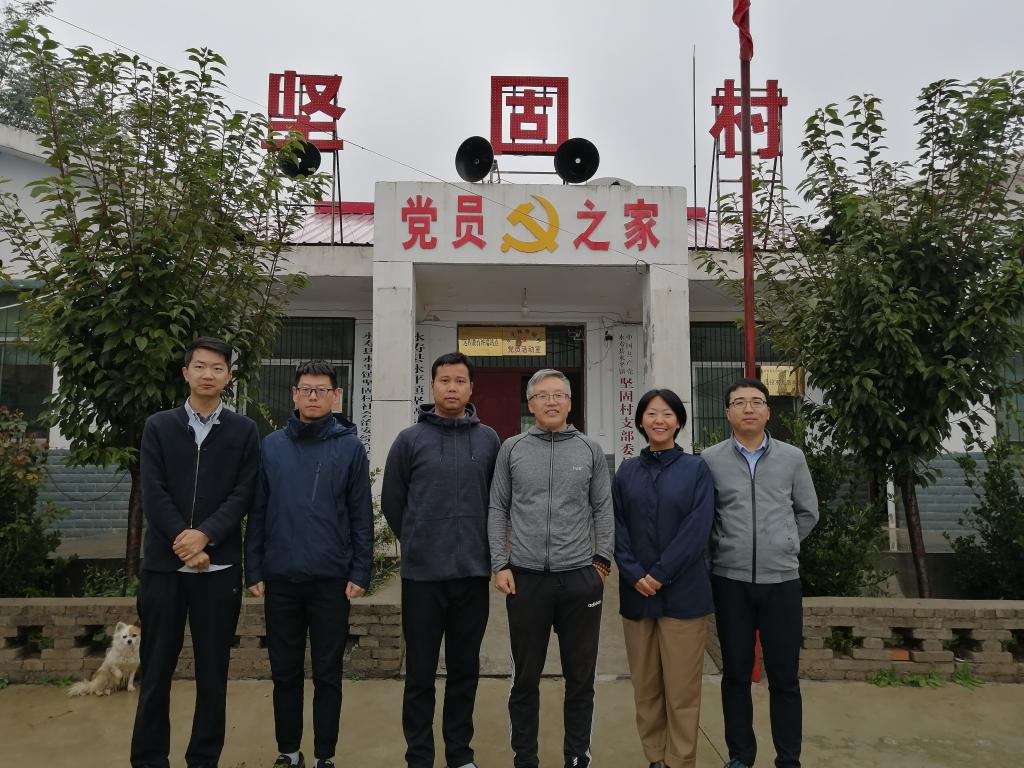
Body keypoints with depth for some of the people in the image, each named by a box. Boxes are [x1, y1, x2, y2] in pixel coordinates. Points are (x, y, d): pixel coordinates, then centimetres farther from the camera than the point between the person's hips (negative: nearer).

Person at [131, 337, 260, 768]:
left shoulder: (244, 431, 4)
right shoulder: (158, 426, 6)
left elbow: (243, 495, -2)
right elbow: (153, 493, -2)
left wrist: (205, 535, -15)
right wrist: (183, 541, -12)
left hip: (220, 566, 0)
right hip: (163, 563, 1)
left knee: (213, 671, 7)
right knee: (156, 669, 8)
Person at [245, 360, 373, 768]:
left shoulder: (350, 446, -1)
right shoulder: (271, 445, 4)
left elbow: (361, 516, -2)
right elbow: (257, 512, 5)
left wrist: (360, 572, -6)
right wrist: (253, 570, 1)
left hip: (331, 579, -2)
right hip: (280, 578, 2)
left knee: (327, 673, 9)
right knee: (285, 672, 13)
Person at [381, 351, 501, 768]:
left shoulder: (488, 440, 5)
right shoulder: (410, 439, -1)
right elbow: (392, 502, 5)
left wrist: (478, 542, 11)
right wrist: (418, 542, 9)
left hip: (473, 571, 2)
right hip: (422, 573, -2)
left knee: (465, 669, 13)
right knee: (420, 672, 7)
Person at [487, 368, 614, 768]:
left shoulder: (590, 450, 4)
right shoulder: (512, 449, 3)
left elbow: (603, 509, 6)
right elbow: (497, 510, 3)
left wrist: (602, 559, -1)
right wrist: (500, 564, -2)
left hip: (580, 578, 1)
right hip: (525, 578, 0)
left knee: (581, 676, 10)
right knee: (525, 676, 11)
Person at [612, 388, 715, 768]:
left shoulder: (696, 469, 0)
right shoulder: (626, 472, 8)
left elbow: (698, 528, -9)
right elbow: (617, 528, 3)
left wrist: (660, 574, -14)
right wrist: (634, 575, -11)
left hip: (683, 592, -2)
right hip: (636, 593, 3)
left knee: (681, 687, 2)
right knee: (645, 686, 10)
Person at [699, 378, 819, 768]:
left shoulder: (792, 458, 3)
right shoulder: (709, 459, -1)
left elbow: (807, 513, 12)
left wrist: (781, 546, 10)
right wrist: (727, 548, 7)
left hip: (782, 580, 1)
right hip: (730, 581, 0)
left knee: (784, 677, 7)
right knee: (736, 674, 10)